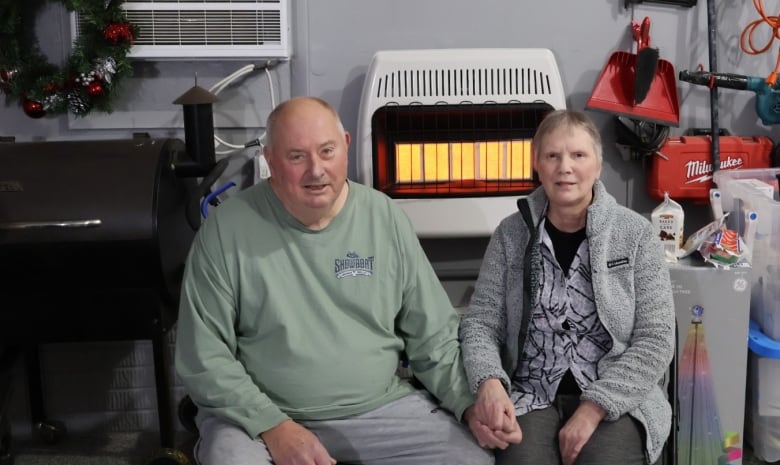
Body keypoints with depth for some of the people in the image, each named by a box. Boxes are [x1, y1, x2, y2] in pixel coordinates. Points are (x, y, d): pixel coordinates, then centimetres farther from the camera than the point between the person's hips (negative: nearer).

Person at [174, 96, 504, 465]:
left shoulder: (386, 218, 0)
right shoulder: (226, 228, -9)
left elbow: (433, 336, 5)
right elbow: (203, 355, -7)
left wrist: (471, 403, -10)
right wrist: (272, 426, -18)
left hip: (383, 407, 3)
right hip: (261, 413, -2)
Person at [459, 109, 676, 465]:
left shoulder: (635, 233, -1)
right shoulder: (511, 234, 4)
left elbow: (656, 339, -5)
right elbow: (480, 322, 2)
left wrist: (593, 408, -15)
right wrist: (489, 382, -19)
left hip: (616, 400, 0)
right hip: (531, 397, 1)